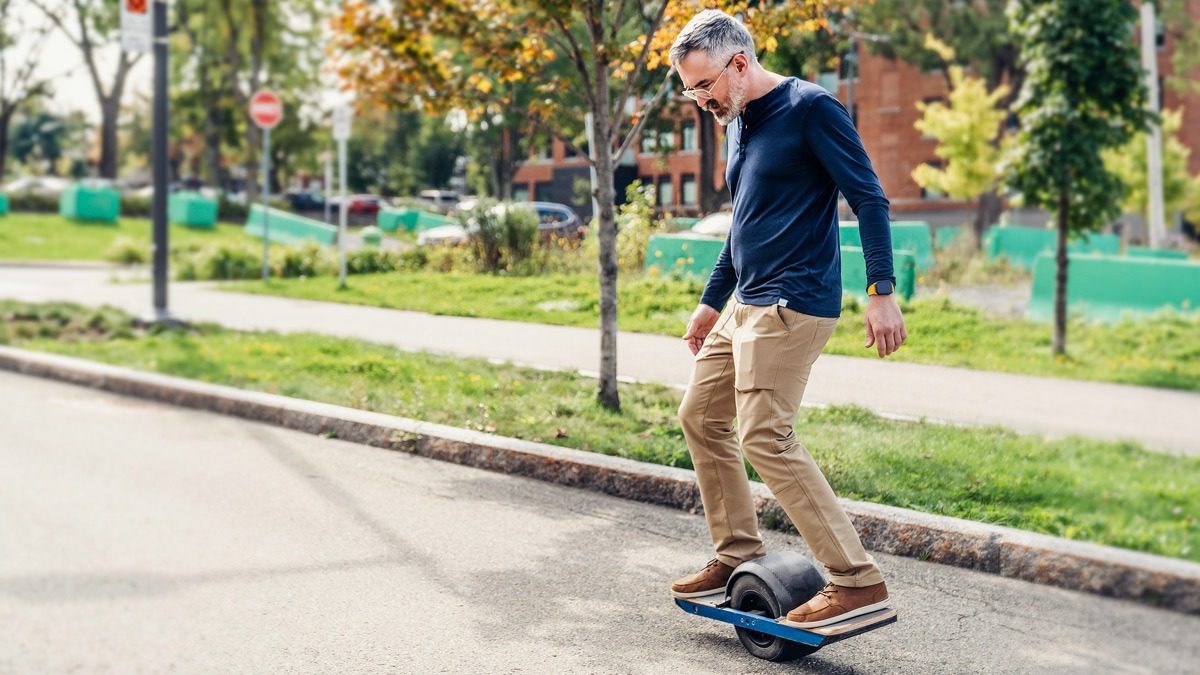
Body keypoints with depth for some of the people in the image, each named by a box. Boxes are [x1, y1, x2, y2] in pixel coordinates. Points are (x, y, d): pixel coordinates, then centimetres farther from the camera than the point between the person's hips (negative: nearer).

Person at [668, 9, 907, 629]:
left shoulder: (810, 108, -10)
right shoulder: (737, 125, 16)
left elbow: (868, 198, -14)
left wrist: (882, 292, -21)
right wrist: (711, 302, 27)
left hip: (792, 304, -10)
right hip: (746, 304, 10)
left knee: (765, 437, -15)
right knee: (700, 415, 12)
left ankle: (858, 581, -11)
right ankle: (738, 555, 23)